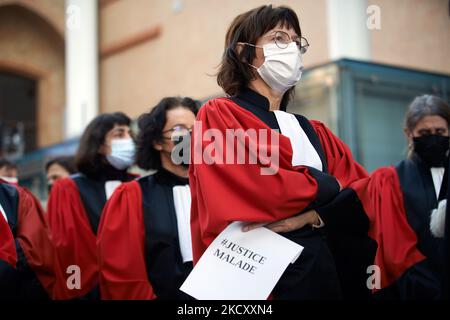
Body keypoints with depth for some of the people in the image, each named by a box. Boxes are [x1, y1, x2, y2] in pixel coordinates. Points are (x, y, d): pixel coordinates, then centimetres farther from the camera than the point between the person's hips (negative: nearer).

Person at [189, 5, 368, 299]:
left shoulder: (315, 133, 16)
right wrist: (331, 187, -4)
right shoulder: (218, 116, -3)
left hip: (324, 270, 6)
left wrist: (310, 215, -15)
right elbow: (257, 188, -18)